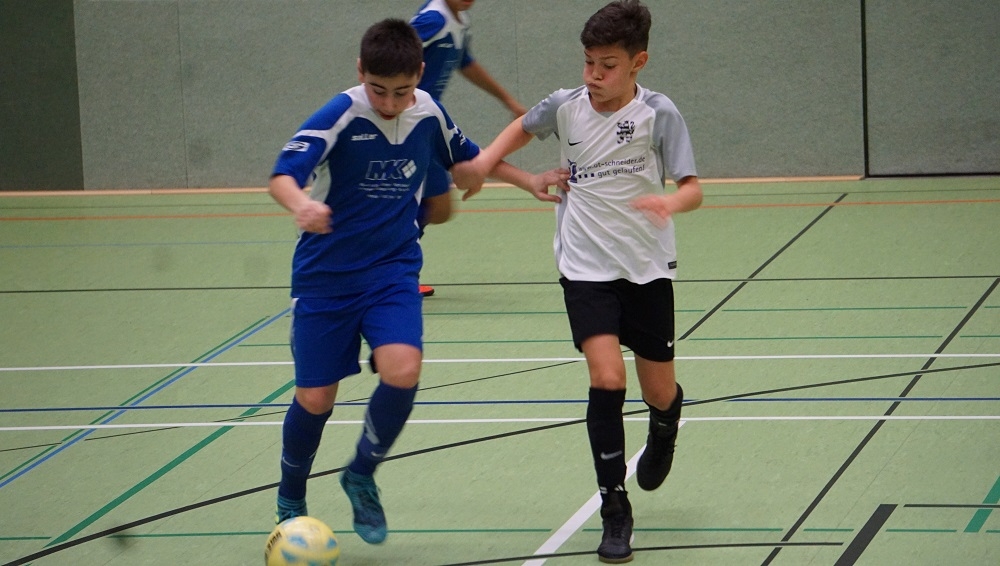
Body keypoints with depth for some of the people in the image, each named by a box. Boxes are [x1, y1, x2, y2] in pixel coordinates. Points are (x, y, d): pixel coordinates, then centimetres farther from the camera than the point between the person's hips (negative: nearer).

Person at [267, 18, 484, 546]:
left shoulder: (428, 113, -4)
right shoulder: (342, 115, -19)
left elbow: (463, 158, 20)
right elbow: (282, 174, -34)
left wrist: (469, 169, 2)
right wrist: (302, 204, -52)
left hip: (393, 270, 3)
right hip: (325, 275, -2)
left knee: (402, 371, -21)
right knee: (315, 398, 2)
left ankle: (362, 476, 6)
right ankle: (290, 502, 30)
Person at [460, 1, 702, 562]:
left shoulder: (658, 113, -13)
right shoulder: (565, 106, -5)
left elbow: (693, 188, -17)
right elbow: (522, 129, 18)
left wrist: (669, 203, -39)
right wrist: (494, 164, 0)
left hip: (648, 267, 0)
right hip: (586, 267, 0)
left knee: (660, 392, 7)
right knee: (607, 378, -17)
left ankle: (664, 431, 47)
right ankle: (615, 511, -8)